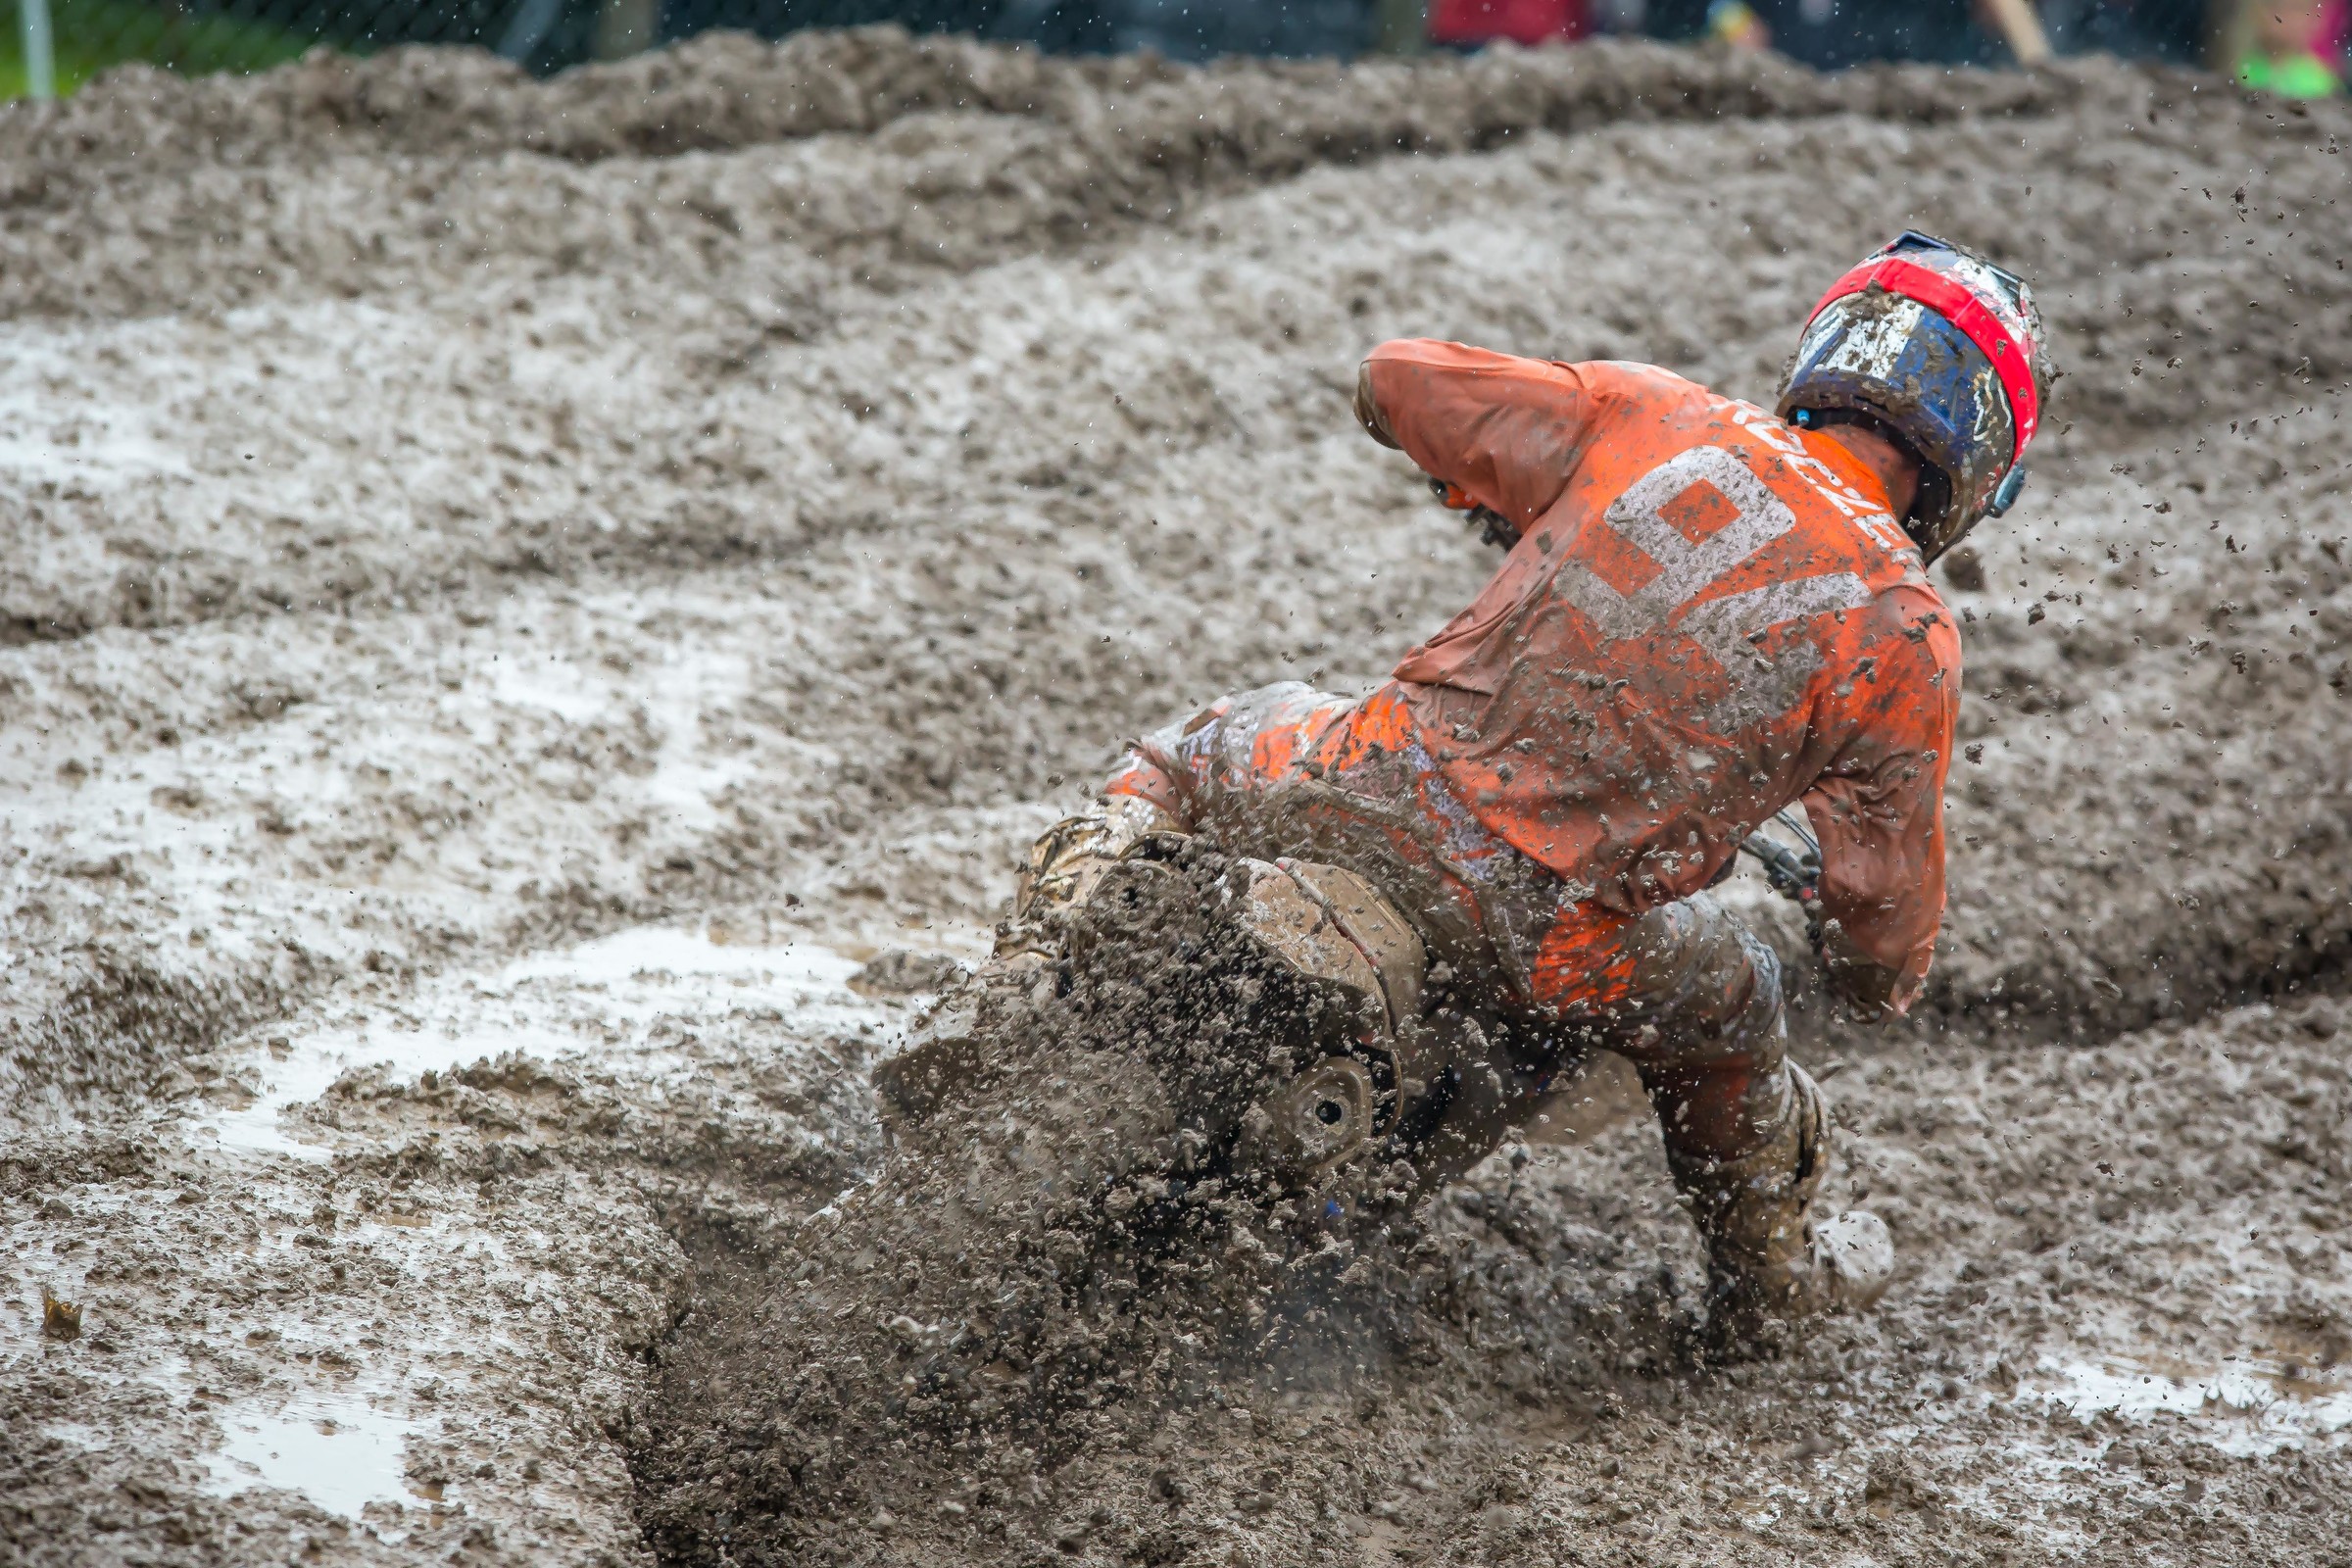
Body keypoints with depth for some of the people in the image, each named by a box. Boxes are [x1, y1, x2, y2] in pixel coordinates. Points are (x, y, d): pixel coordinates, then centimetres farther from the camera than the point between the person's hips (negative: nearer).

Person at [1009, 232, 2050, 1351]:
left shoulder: (1644, 419, 1)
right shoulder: (1908, 637, -4)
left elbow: (1395, 381, 11)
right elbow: (1886, 905, 3)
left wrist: (1505, 489, 31)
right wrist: (1879, 980, 28)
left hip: (1370, 808, 1)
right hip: (1546, 943, -1)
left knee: (1222, 745, 35)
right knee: (1730, 1014, 33)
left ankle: (1103, 848, 9)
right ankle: (1773, 1278, 51)